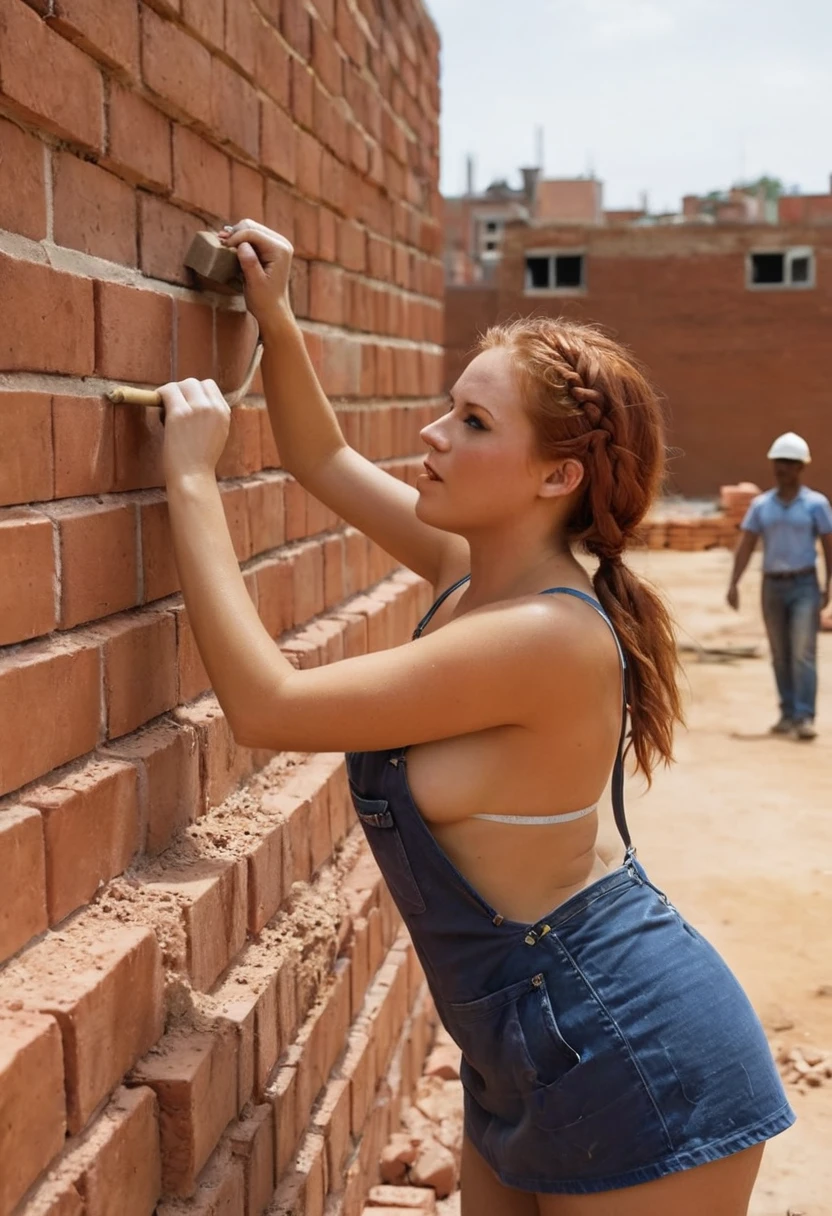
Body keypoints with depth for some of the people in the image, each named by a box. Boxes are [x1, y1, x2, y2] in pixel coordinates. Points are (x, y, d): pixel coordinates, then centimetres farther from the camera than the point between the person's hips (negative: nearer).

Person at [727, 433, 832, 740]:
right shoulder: (761, 504, 6)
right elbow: (746, 545, 2)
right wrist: (734, 583, -7)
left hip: (804, 585, -3)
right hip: (772, 585, 3)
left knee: (803, 653, -11)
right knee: (780, 656, 8)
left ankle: (805, 718, -14)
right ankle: (788, 714, 17)